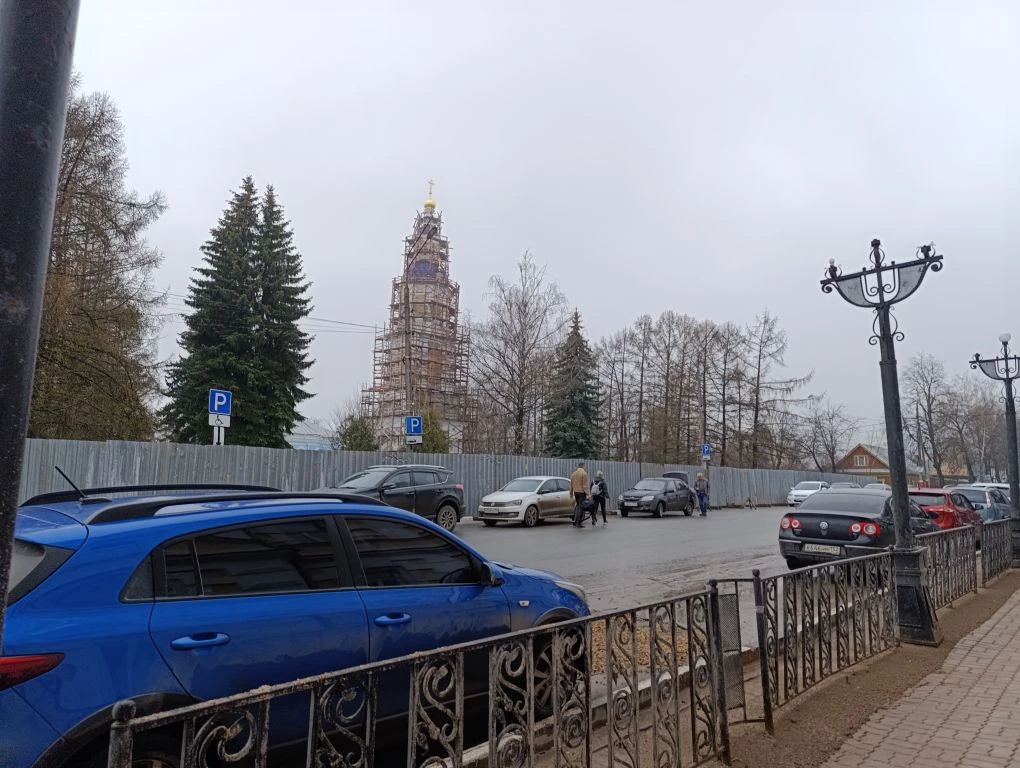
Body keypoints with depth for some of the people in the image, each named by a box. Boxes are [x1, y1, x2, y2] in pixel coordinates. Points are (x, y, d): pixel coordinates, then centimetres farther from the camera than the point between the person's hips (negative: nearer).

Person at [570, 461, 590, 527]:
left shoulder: (573, 473, 11)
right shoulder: (584, 473, -11)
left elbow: (571, 484, 16)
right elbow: (585, 485, -15)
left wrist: (571, 493, 23)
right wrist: (587, 494, -14)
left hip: (575, 492, 7)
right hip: (582, 492, -7)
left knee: (578, 506, 17)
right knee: (581, 507, -1)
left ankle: (576, 521, 15)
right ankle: (578, 523, -1)